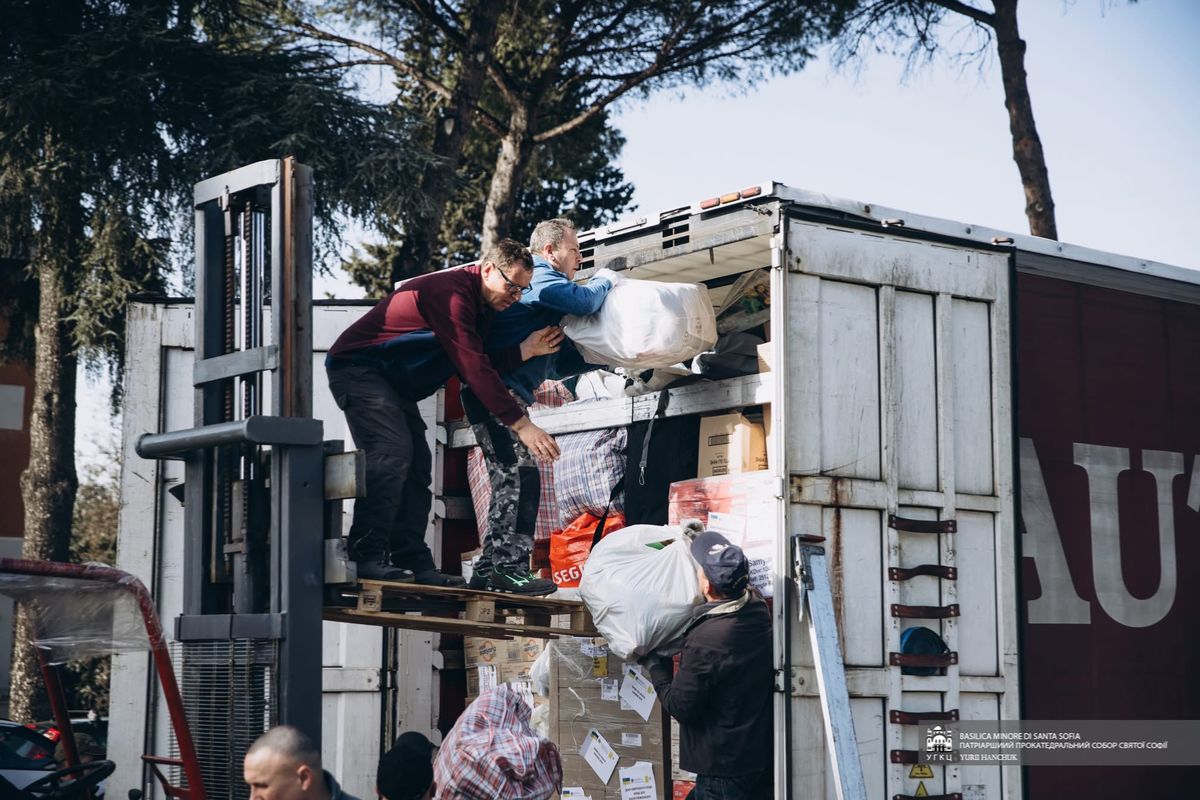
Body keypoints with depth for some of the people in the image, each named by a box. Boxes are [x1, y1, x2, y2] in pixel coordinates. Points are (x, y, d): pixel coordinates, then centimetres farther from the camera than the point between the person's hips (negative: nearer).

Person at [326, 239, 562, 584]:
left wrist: (527, 349, -11)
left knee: (416, 465, 3)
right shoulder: (452, 292, -25)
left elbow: (476, 366, -1)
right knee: (391, 453, -24)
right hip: (356, 367, -11)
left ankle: (413, 563, 3)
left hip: (392, 383, 11)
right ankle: (366, 556, -26)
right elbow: (473, 369, -31)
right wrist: (521, 424, -32)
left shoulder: (482, 305, 8)